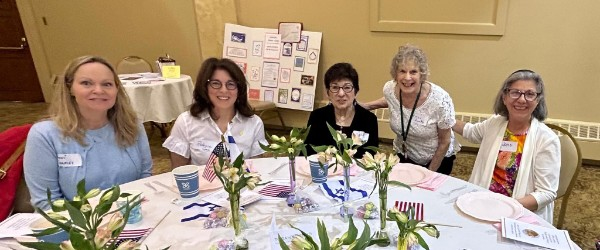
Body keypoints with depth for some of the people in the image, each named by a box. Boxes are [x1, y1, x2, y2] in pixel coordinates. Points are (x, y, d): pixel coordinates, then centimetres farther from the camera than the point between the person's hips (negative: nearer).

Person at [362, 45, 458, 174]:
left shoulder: (440, 99, -30)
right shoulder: (389, 89, -20)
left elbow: (444, 142, -16)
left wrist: (430, 172, -7)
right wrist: (365, 106, 0)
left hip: (438, 159, -3)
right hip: (404, 156, 3)